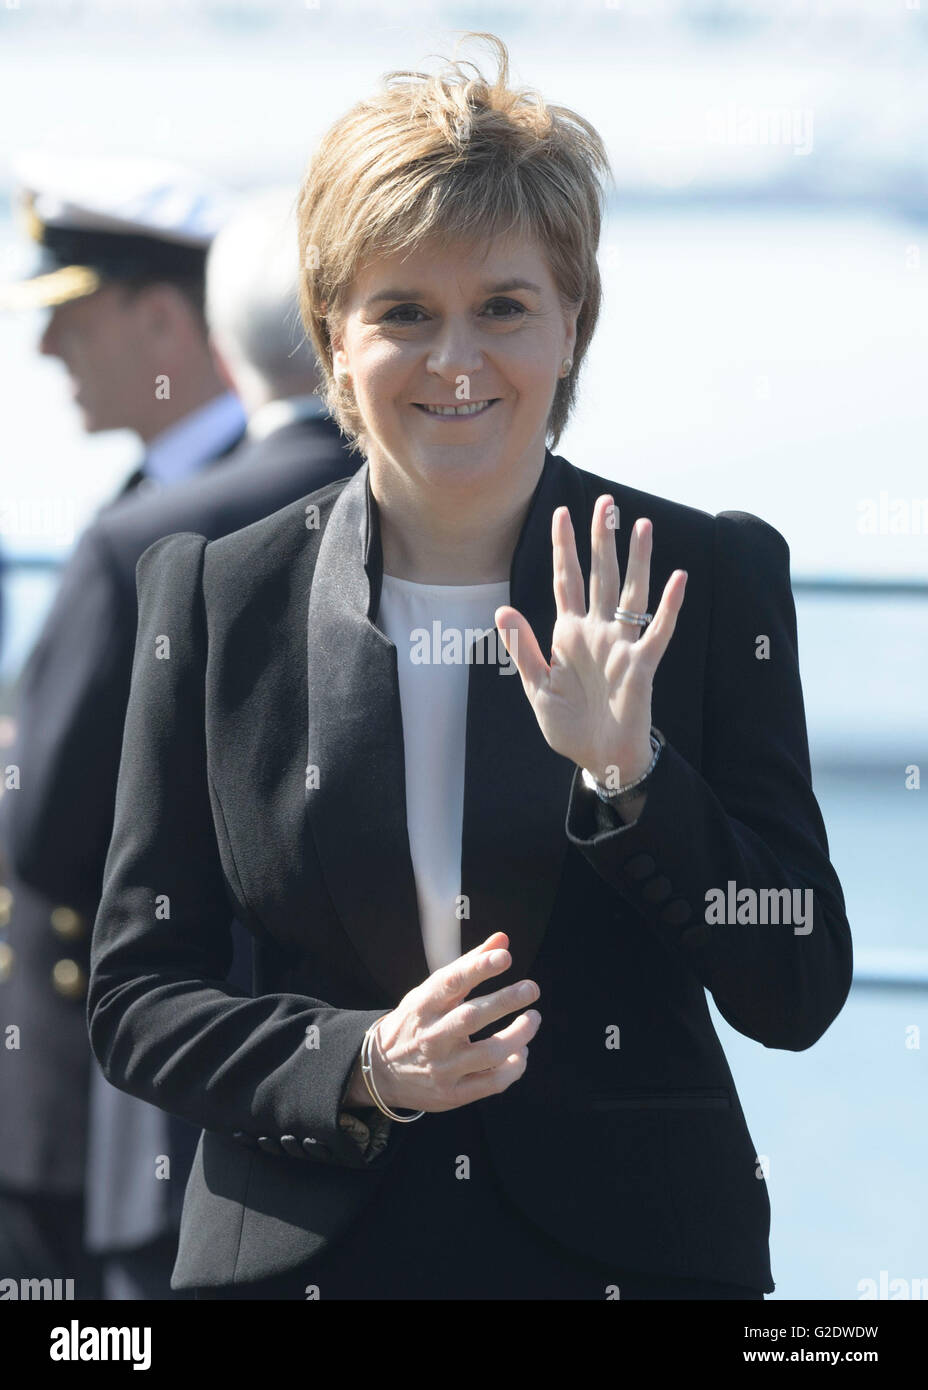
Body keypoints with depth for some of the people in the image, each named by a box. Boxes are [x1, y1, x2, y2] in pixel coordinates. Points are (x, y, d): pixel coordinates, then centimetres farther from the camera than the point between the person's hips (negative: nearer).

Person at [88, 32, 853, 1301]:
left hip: (636, 1250, 0)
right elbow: (133, 995, 2)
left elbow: (798, 996, -4)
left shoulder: (711, 578, -1)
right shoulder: (216, 596, 1)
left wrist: (628, 777, -18)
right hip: (302, 1249, 1)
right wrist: (358, 1067, -14)